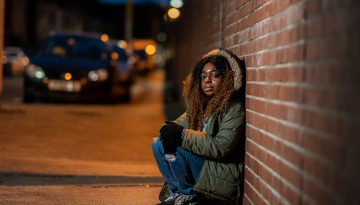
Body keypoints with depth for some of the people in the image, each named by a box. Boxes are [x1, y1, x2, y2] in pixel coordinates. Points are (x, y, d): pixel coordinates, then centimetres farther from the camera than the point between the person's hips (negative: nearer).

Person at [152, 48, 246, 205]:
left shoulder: (234, 108, -15)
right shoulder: (200, 104, 11)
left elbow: (221, 148, -23)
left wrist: (182, 134, -22)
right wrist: (170, 130, -16)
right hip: (201, 166, 8)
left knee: (177, 148, -23)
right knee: (158, 144, -3)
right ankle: (177, 192, 1)